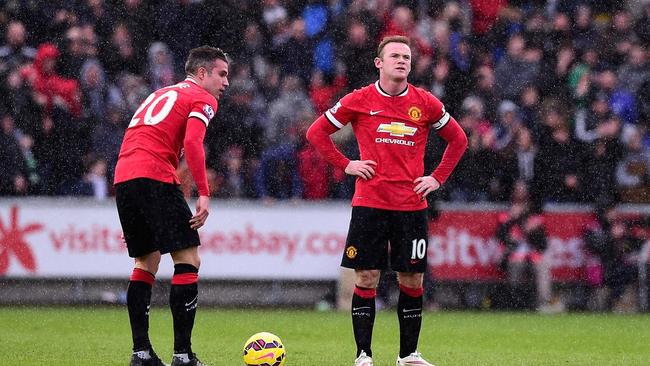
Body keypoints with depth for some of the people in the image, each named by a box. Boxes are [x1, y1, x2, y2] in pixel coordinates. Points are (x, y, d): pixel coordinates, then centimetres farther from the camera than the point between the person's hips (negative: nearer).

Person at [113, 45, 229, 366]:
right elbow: (192, 142, -12)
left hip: (122, 177, 8)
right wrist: (204, 194, -15)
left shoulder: (161, 95, 30)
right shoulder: (202, 98, 6)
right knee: (188, 260, -4)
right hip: (155, 177, -8)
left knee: (146, 263, 17)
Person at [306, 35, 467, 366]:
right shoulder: (359, 100, 1)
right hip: (369, 203, -2)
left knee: (412, 280, 3)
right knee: (366, 279, -3)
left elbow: (458, 140, 17)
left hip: (412, 205, 2)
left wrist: (437, 178, 7)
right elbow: (316, 132, 9)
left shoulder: (426, 103, 4)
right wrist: (346, 165, 0)